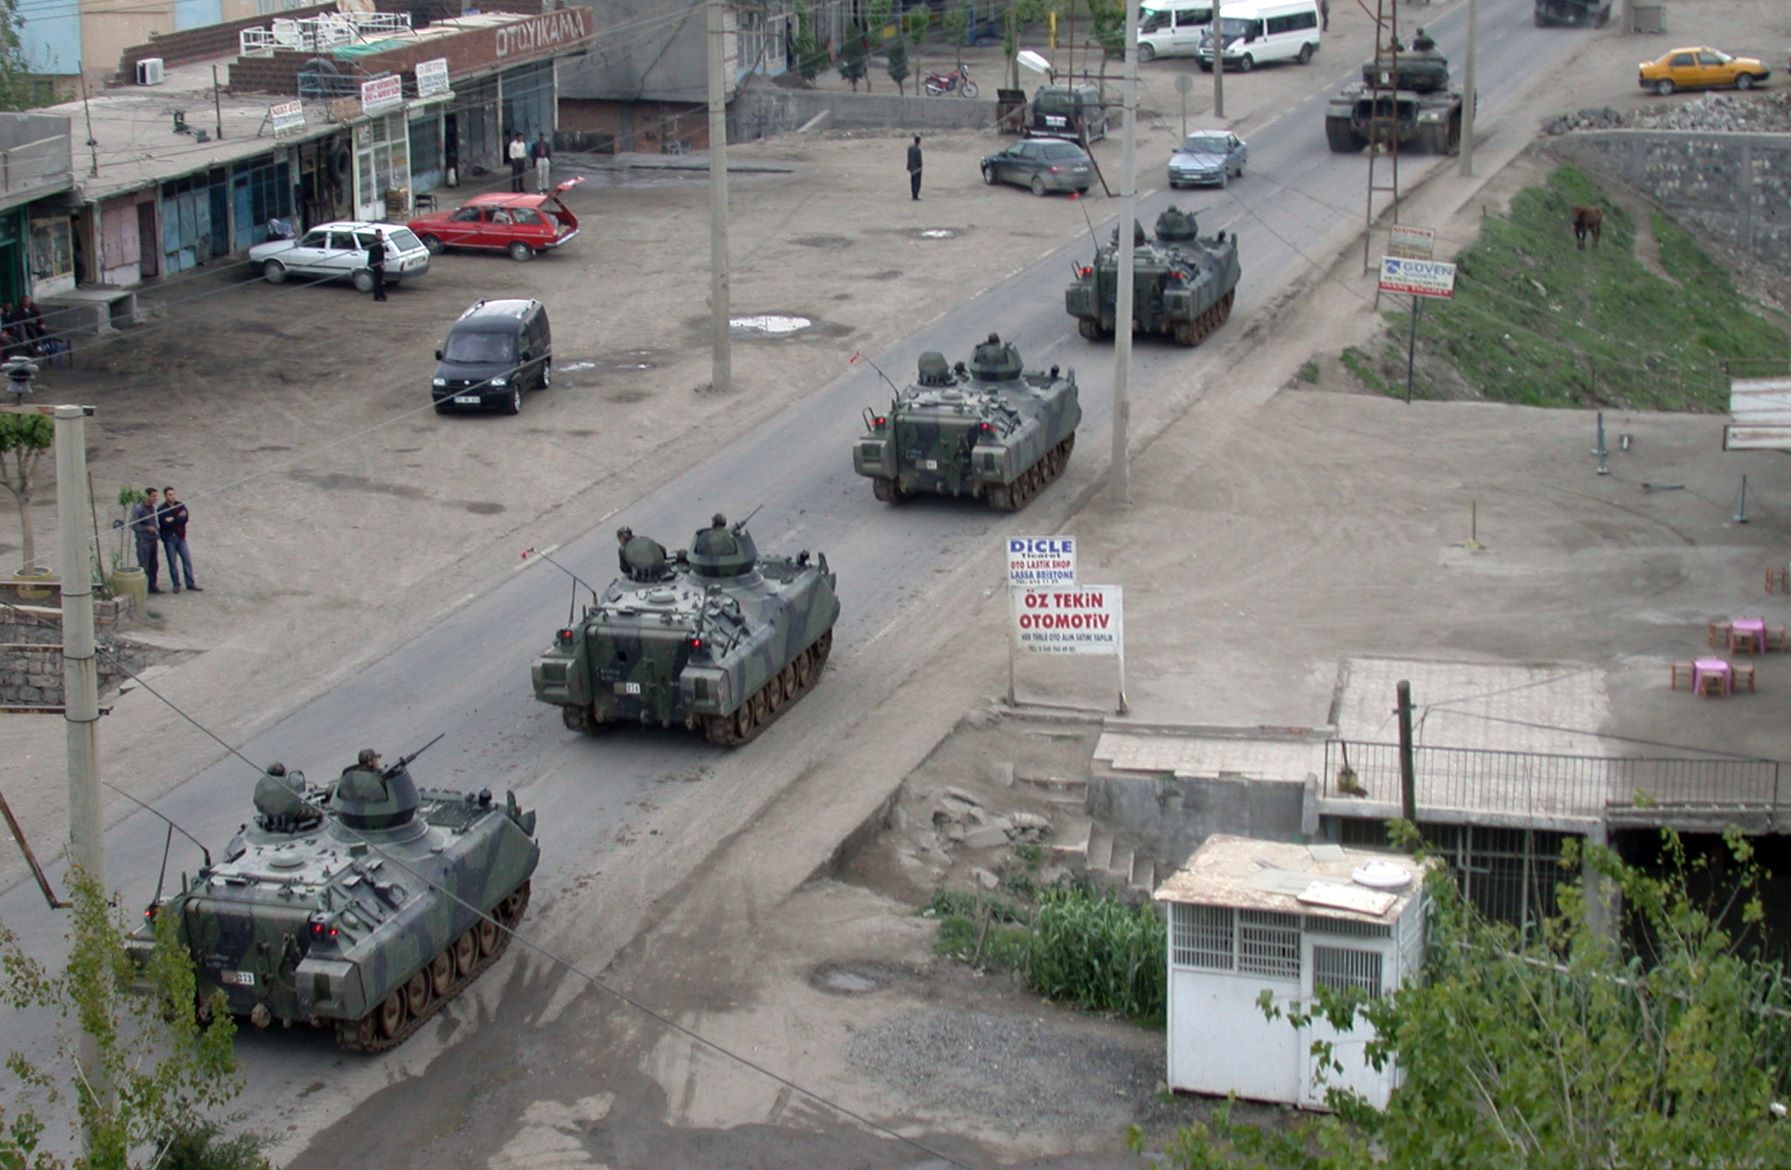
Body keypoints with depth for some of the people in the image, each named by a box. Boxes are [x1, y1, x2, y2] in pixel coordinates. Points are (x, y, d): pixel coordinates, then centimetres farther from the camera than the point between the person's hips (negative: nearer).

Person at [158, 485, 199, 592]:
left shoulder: (180, 506, 4)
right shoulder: (162, 510, -7)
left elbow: (185, 519, -9)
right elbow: (165, 524, -19)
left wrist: (173, 520, -16)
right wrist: (178, 518, -15)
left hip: (180, 537, 3)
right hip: (169, 538, -3)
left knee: (187, 561, 3)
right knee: (173, 563, 2)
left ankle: (190, 584, 10)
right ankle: (176, 584, 13)